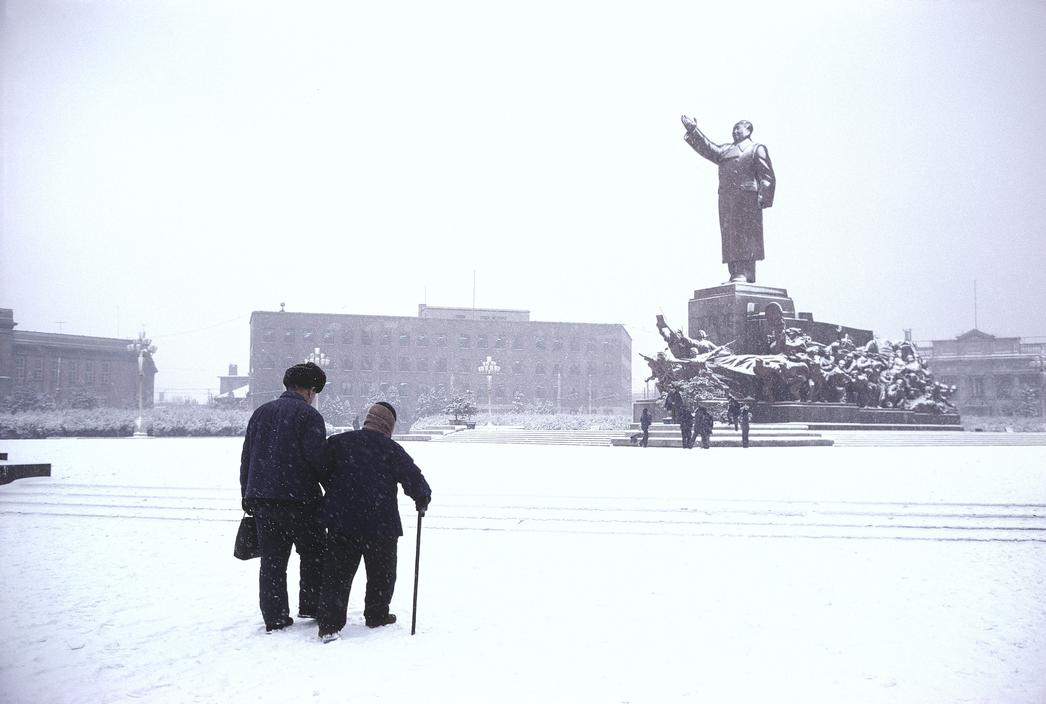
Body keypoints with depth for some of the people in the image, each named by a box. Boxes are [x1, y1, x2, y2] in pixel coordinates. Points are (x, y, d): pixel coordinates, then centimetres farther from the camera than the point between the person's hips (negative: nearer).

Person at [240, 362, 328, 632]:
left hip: (261, 498, 6)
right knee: (313, 552, 12)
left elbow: (246, 457, 16)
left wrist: (247, 495, 21)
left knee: (272, 558, 10)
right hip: (298, 498, -6)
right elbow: (317, 458, -16)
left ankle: (274, 617, 11)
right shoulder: (309, 415, -8)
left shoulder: (261, 412, 13)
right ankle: (311, 605, 17)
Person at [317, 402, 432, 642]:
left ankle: (329, 624, 1)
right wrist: (423, 499, 14)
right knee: (382, 573, 17)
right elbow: (414, 479, -6)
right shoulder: (391, 449, -6)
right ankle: (376, 616, 27)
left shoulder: (337, 442, 2)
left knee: (337, 574, 8)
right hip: (380, 525, -2)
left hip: (341, 523, 2)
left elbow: (322, 475, 7)